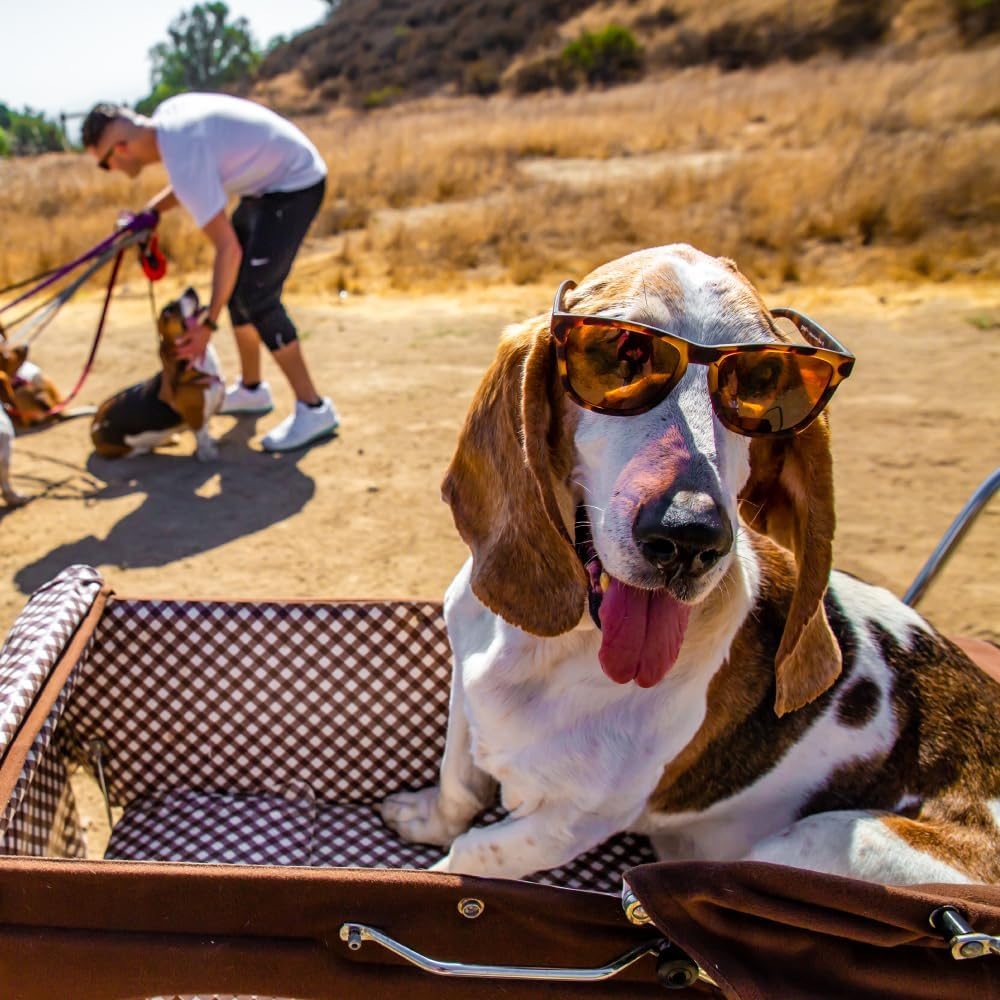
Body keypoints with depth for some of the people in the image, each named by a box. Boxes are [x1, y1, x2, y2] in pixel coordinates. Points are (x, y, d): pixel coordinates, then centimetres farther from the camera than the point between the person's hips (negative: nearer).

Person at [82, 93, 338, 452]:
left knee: (255, 296, -14)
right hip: (271, 177, 10)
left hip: (296, 184, -10)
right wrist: (150, 212, 7)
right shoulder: (165, 114, -1)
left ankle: (313, 410, -10)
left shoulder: (182, 158, -27)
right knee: (235, 283, 13)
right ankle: (251, 388, 25)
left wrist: (208, 323, -23)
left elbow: (229, 248, -27)